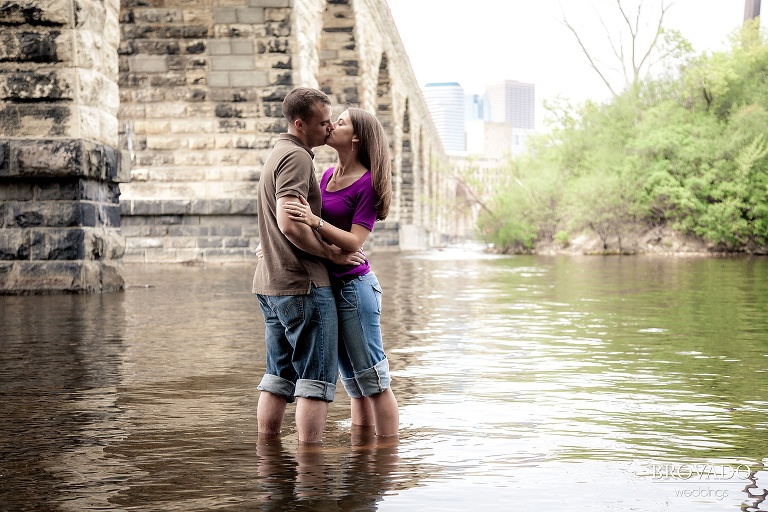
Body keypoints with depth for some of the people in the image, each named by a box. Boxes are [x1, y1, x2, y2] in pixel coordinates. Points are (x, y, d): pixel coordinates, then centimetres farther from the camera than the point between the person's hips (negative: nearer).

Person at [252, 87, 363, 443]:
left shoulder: (277, 154, 20)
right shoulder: (296, 157, -13)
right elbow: (290, 223, -24)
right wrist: (333, 253, -15)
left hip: (271, 282, 10)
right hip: (303, 284, -10)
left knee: (279, 377, 13)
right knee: (316, 378, -5)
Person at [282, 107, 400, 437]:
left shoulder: (368, 183, -11)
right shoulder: (327, 176, 11)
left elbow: (354, 242, -18)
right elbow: (305, 228, 22)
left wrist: (316, 221, -30)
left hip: (354, 284, -8)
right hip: (328, 285, 8)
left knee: (372, 379, -2)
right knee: (353, 383, 13)